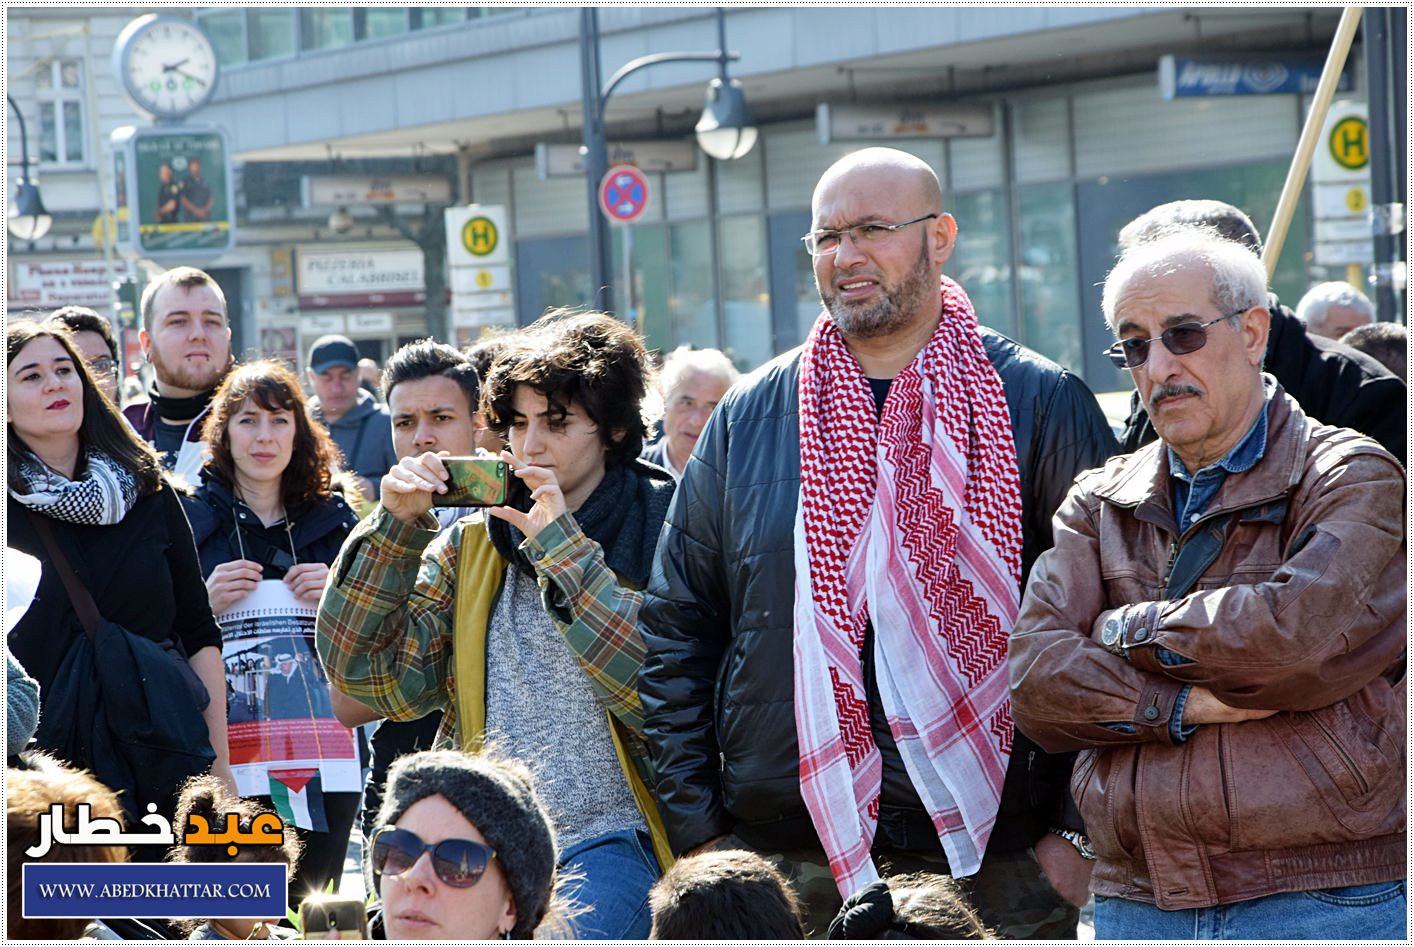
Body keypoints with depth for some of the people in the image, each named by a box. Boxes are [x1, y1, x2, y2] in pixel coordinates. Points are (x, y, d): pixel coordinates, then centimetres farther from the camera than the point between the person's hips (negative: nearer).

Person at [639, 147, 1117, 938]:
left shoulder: (1043, 406, 2)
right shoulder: (747, 420, 10)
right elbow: (677, 633, 12)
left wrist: (1079, 831, -6)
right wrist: (698, 831, 4)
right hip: (790, 869, 2)